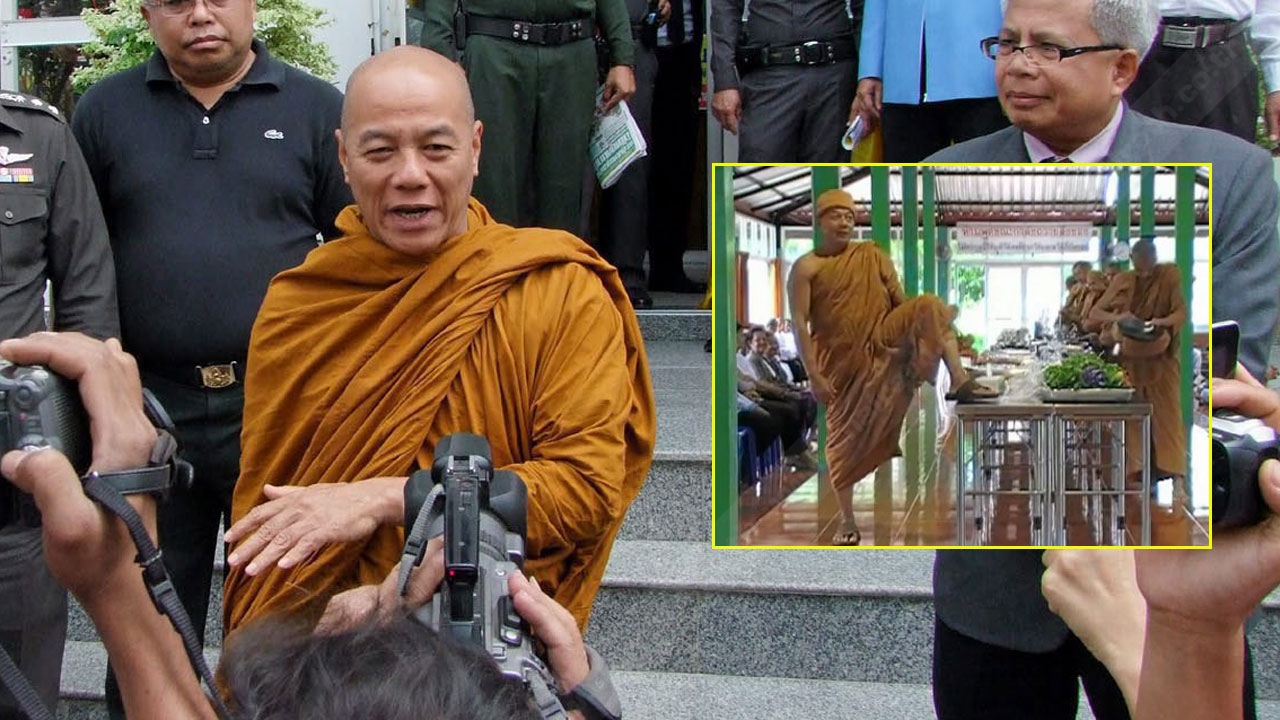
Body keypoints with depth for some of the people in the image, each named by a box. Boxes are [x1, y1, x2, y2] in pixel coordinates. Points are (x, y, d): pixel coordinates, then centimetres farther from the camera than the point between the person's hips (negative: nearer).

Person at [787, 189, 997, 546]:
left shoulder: (873, 255, 3)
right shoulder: (806, 268, -7)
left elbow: (901, 300, 5)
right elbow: (800, 323, -11)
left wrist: (914, 334, -1)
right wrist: (814, 375, -16)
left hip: (881, 343, 2)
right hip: (841, 360, -2)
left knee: (930, 305, -22)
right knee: (844, 439, 0)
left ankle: (960, 382, -28)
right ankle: (848, 522, 11)